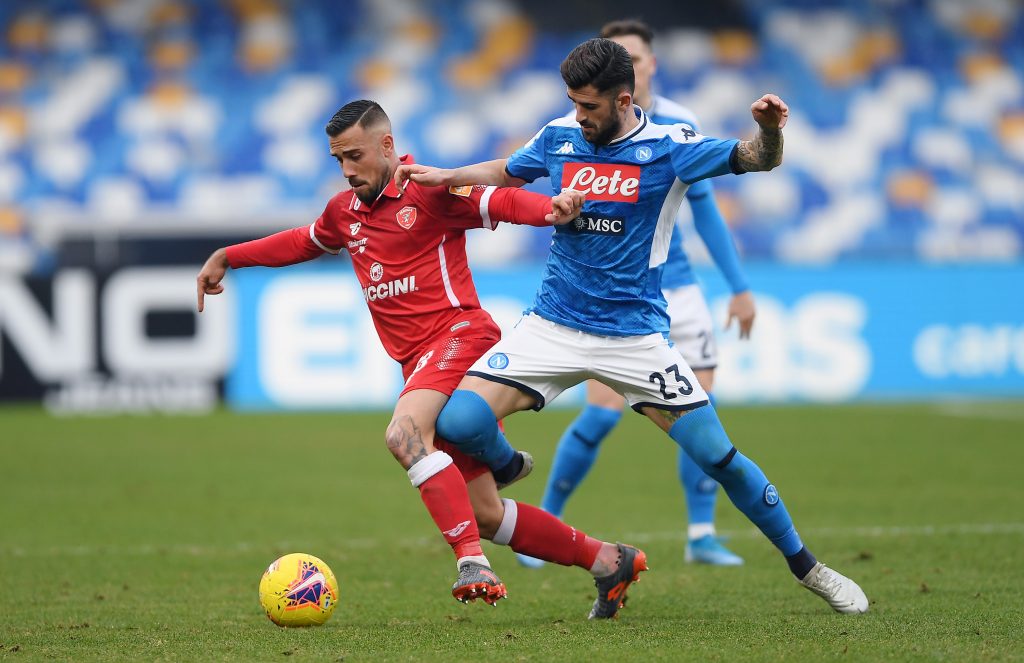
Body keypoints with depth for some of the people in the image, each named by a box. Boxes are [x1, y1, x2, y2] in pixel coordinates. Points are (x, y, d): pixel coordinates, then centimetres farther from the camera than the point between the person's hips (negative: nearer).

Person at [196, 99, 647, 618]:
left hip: (459, 334, -8)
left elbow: (503, 203, -13)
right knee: (483, 515, 2)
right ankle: (607, 561, 14)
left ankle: (472, 559, -39)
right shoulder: (345, 212, 19)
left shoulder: (431, 191, -4)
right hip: (419, 361, 8)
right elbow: (302, 243, 38)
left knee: (405, 432, -35)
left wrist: (552, 208, -33)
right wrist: (227, 257, 39)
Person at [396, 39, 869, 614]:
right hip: (554, 325, 2)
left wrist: (768, 130, -34)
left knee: (716, 454, -5)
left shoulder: (668, 146, -8)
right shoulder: (559, 137, 2)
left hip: (636, 335, -2)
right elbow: (507, 172, 22)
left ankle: (807, 568, 13)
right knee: (458, 420, -16)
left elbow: (758, 159, -12)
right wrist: (443, 176, 8)